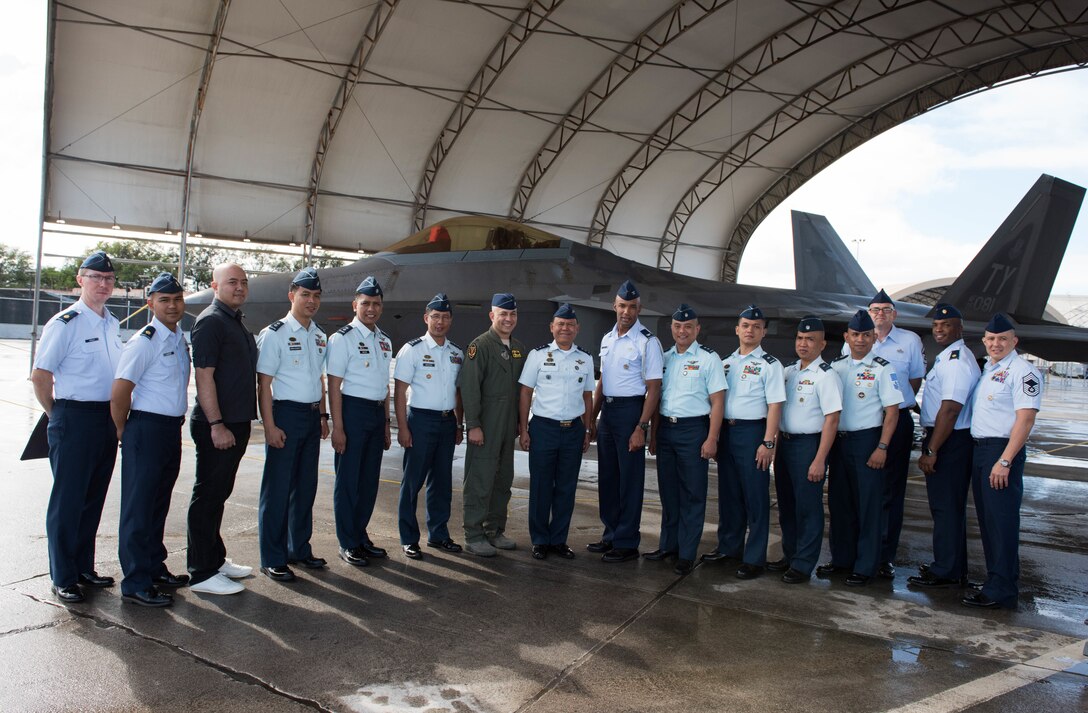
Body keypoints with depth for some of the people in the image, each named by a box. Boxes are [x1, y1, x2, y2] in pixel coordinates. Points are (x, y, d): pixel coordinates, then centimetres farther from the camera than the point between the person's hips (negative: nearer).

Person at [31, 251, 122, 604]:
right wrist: (58, 415, -2)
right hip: (74, 419, -7)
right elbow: (40, 375, -10)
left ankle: (84, 567, 27)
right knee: (68, 499, 1)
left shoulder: (113, 324, 12)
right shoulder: (65, 323, -10)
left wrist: (116, 416, 14)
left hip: (108, 418, 7)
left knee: (94, 498, 15)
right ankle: (62, 578, 12)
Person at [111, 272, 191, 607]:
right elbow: (120, 391, -17)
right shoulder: (144, 341, -14)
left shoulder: (181, 338, 11)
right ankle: (136, 584, 7)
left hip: (173, 428, 8)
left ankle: (154, 567, 31)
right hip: (147, 428, -8)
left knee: (159, 503, 18)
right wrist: (124, 432, -6)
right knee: (139, 507, -1)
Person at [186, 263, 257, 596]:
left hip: (236, 423, 9)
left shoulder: (237, 323, 17)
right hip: (216, 427, -9)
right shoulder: (211, 321, -12)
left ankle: (216, 560, 28)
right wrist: (216, 425, -22)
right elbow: (203, 375, -18)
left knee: (218, 494, 17)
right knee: (207, 496, -2)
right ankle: (202, 574, 6)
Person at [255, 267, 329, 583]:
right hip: (285, 414, -7)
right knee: (278, 488, -1)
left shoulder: (319, 335, 13)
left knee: (306, 486, 13)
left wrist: (323, 416, 16)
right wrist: (270, 426, -17)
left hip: (312, 416, 7)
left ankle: (299, 548, 26)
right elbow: (264, 383, -11)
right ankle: (272, 559, 8)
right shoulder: (274, 334, -8)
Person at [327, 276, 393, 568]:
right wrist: (338, 427, -15)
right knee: (348, 480, 1)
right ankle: (348, 544, 12)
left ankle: (360, 536, 26)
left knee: (370, 479, 12)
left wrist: (386, 424, 17)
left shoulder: (384, 340, 14)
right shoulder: (342, 338, -7)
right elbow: (334, 385, -11)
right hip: (352, 410, -7)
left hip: (377, 413, 7)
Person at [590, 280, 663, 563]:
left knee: (630, 478, 0)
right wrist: (591, 418, 16)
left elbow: (653, 388, -12)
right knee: (607, 476, 14)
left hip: (630, 410, -7)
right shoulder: (607, 339, 12)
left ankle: (627, 543, 10)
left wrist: (641, 427, -18)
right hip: (607, 411, 7)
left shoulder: (647, 342, -10)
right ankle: (611, 535, 28)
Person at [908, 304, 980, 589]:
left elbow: (950, 410, -24)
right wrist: (930, 446, 17)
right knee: (950, 505, 18)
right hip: (946, 439, 11)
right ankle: (954, 568, 29)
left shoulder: (956, 361, -18)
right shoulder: (948, 358, 15)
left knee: (946, 506, -3)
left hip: (950, 442, -11)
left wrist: (931, 451, -22)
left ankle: (946, 572, 7)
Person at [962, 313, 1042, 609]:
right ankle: (994, 579, 24)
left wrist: (1004, 461, -22)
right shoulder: (986, 369, 17)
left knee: (1002, 521, -5)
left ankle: (1002, 591, 1)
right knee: (986, 519, 13)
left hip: (1003, 450, -9)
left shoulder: (1022, 371, -10)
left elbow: (1025, 418, -18)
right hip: (978, 448, 9)